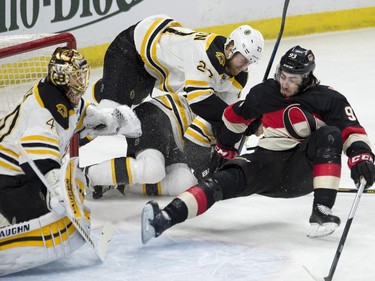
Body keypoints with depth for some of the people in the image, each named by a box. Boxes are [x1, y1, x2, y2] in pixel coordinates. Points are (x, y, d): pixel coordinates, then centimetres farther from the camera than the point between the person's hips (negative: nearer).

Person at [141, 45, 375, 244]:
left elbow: (352, 131, -12)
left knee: (329, 135, -30)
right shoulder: (264, 93, 5)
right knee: (230, 179, -28)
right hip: (268, 162, 2)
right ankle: (164, 219, -50)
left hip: (304, 170, -2)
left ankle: (322, 211, -35)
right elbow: (234, 119, 22)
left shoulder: (328, 99, -6)